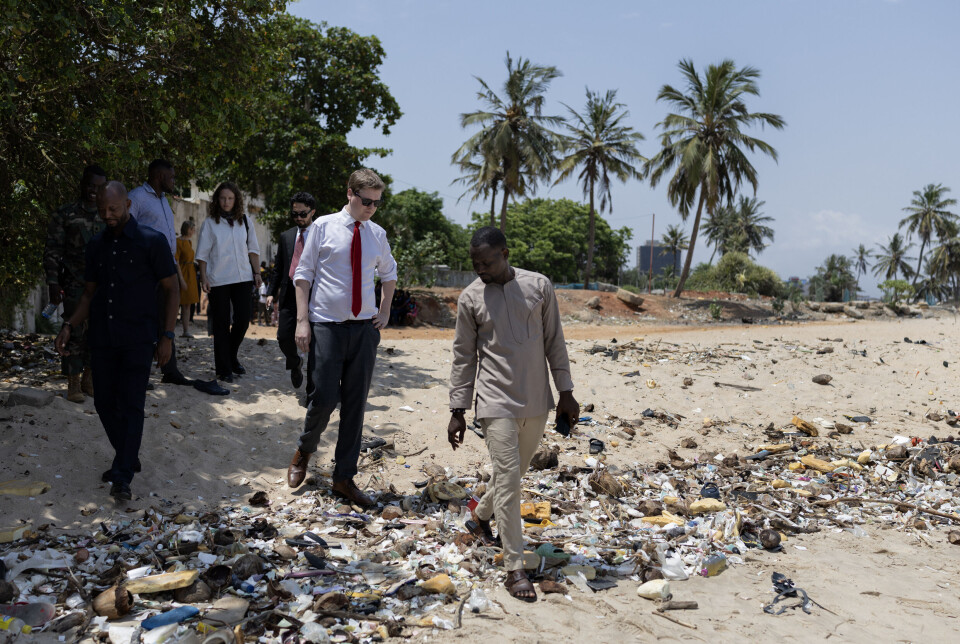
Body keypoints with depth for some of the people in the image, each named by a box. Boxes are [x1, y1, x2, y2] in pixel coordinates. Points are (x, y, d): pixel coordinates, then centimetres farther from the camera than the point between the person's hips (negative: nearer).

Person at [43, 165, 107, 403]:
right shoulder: (65, 215, 2)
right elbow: (52, 251, 0)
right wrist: (53, 284, -6)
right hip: (75, 285, -3)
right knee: (74, 333, -3)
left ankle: (89, 379, 16)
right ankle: (73, 383, 4)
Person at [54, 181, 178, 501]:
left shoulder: (151, 241, -4)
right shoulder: (96, 246, 11)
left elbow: (171, 289, -2)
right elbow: (89, 293, 18)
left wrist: (167, 336, -8)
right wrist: (69, 327, 4)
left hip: (138, 339, -5)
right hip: (102, 339, 5)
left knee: (131, 403, -8)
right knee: (104, 402, 8)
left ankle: (122, 477, -5)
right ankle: (127, 458, 27)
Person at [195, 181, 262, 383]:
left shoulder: (244, 221, 9)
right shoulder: (210, 223, 1)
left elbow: (253, 250, 15)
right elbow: (202, 254, 1)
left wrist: (256, 272, 9)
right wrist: (204, 278, -6)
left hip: (243, 278, 3)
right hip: (218, 281, -3)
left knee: (243, 320, -1)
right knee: (221, 324, 2)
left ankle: (232, 357, 23)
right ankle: (223, 368, 9)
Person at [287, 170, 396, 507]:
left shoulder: (377, 234, 8)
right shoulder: (323, 227, -1)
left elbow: (389, 273, 25)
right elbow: (303, 273, -1)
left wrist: (385, 312, 14)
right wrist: (302, 320, -8)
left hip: (364, 327, 4)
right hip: (326, 325, -3)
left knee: (356, 403, 5)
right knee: (325, 397, -8)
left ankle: (344, 478, 16)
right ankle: (304, 451, 24)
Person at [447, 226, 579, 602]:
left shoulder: (539, 287, 1)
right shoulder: (471, 298, -2)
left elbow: (554, 343, 7)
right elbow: (464, 357, 3)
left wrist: (565, 392, 6)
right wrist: (458, 410, 2)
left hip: (536, 402, 3)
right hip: (497, 402, -3)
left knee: (515, 473, 16)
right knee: (508, 479, -8)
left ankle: (482, 516, 45)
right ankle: (514, 568, -1)